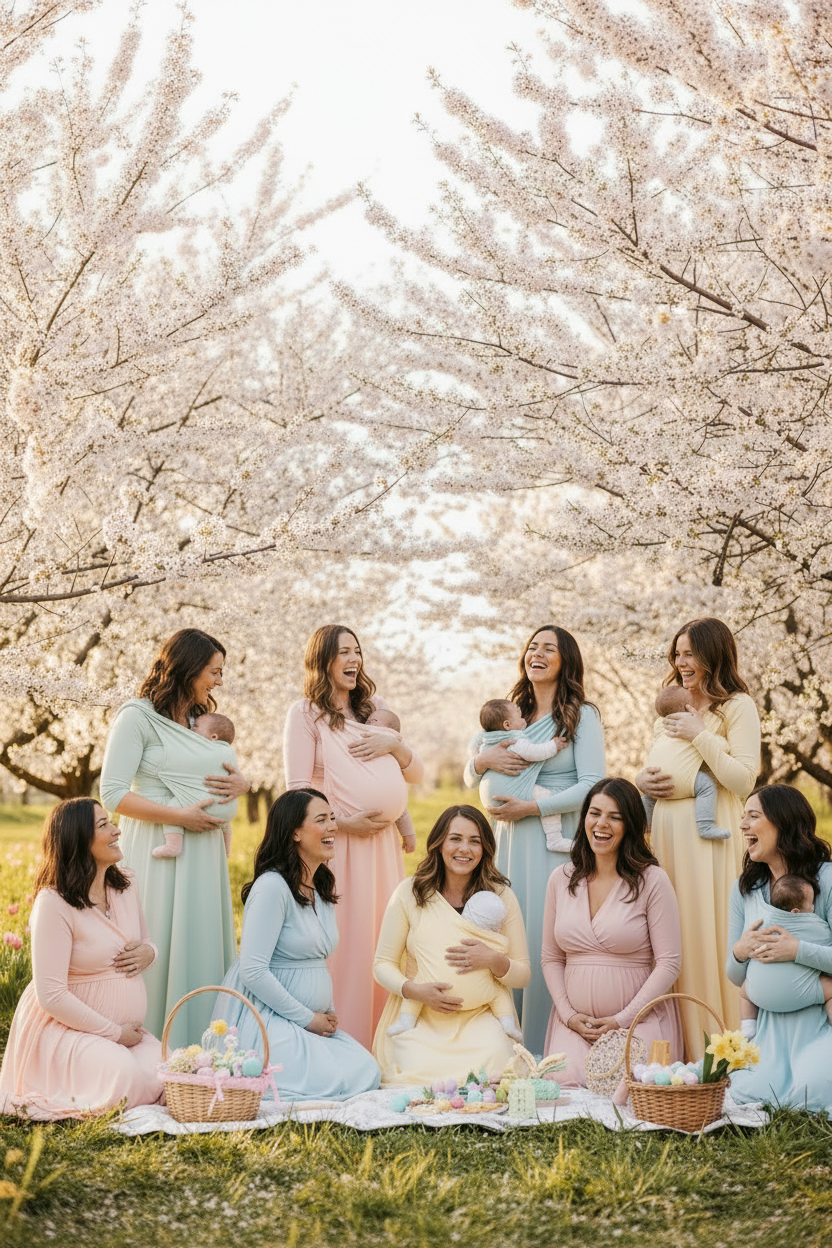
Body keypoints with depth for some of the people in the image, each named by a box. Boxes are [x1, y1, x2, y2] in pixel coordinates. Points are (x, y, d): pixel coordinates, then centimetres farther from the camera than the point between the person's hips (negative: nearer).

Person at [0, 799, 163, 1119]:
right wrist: (114, 1032, -16)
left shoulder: (126, 884, 4)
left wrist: (148, 953, -6)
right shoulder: (54, 903, -19)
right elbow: (51, 996, -20)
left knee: (166, 1077, -17)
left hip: (125, 1027, 7)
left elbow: (144, 941, 21)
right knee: (124, 1076, -33)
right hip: (64, 1028, -7)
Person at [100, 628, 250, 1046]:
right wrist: (180, 815, -16)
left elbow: (228, 774, 26)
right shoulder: (138, 717, -6)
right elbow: (113, 794, -12)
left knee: (204, 948, 8)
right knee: (160, 955, -5)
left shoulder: (201, 721, 17)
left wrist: (241, 784, 1)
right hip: (159, 853, -7)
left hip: (203, 851, 7)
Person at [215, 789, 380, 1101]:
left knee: (367, 1074, -9)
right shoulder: (272, 886, -16)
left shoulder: (322, 888, 13)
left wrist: (329, 1011, 5)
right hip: (265, 1018, -9)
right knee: (337, 1083, -21)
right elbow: (253, 970, -21)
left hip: (312, 1019, 9)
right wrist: (307, 1018, -14)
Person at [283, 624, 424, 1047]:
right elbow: (298, 790, -4)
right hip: (336, 841, -5)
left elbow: (417, 774, 17)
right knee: (340, 943, -7)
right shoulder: (305, 714, 3)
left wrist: (394, 744, -1)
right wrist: (342, 822, -13)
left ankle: (380, 1044, 10)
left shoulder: (375, 708, 19)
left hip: (383, 842, 5)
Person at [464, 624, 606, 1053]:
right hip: (509, 840, 5)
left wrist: (532, 807, -13)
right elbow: (470, 777, 19)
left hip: (556, 841, -5)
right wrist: (484, 759, -3)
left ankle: (545, 1050, -2)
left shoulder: (581, 715, 1)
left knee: (546, 936, -9)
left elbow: (593, 786, -8)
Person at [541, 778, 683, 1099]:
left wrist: (622, 1020, -11)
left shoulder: (652, 880, -4)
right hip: (575, 1021, 3)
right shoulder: (561, 880, 8)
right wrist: (567, 1013, -2)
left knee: (624, 1095, -24)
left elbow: (669, 963, -6)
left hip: (638, 1019, -3)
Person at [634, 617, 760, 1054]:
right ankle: (676, 1050, 10)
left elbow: (743, 779, -11)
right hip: (667, 831, 6)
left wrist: (700, 735, -11)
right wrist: (643, 779, 3)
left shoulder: (738, 707, -2)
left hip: (709, 833, -6)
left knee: (708, 933, -7)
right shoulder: (672, 708, 20)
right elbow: (653, 767, 25)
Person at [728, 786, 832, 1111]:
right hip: (771, 1021, 4)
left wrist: (797, 950, -25)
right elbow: (735, 976, 12)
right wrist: (740, 952, -10)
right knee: (749, 1093, -19)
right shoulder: (744, 889, 10)